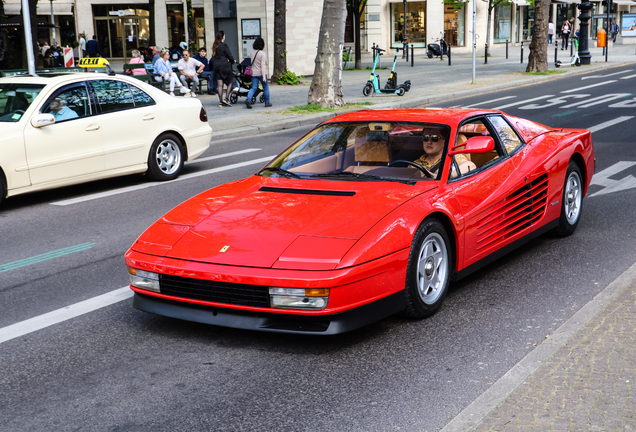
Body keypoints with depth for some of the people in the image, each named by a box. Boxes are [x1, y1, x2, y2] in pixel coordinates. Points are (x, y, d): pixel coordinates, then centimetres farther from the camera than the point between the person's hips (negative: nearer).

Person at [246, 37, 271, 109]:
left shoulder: (252, 52, 3)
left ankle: (248, 99, -19)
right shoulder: (262, 53, -14)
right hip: (260, 73, -5)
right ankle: (267, 102, 20)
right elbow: (263, 65, -18)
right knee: (266, 88, 12)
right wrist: (264, 76, -19)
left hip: (253, 73, 5)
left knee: (253, 88, 4)